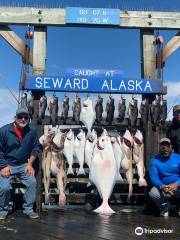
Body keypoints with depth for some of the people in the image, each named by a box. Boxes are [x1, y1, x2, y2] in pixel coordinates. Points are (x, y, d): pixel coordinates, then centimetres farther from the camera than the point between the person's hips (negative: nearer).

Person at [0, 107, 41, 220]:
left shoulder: (32, 130, -8)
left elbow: (35, 148, 1)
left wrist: (30, 164, -5)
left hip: (24, 165, 2)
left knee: (32, 182, -14)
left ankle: (28, 209, 7)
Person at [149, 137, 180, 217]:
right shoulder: (154, 161, -4)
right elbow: (153, 176, -13)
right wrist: (162, 186, -33)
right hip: (162, 188, -1)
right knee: (153, 193, -31)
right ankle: (164, 207, 4)